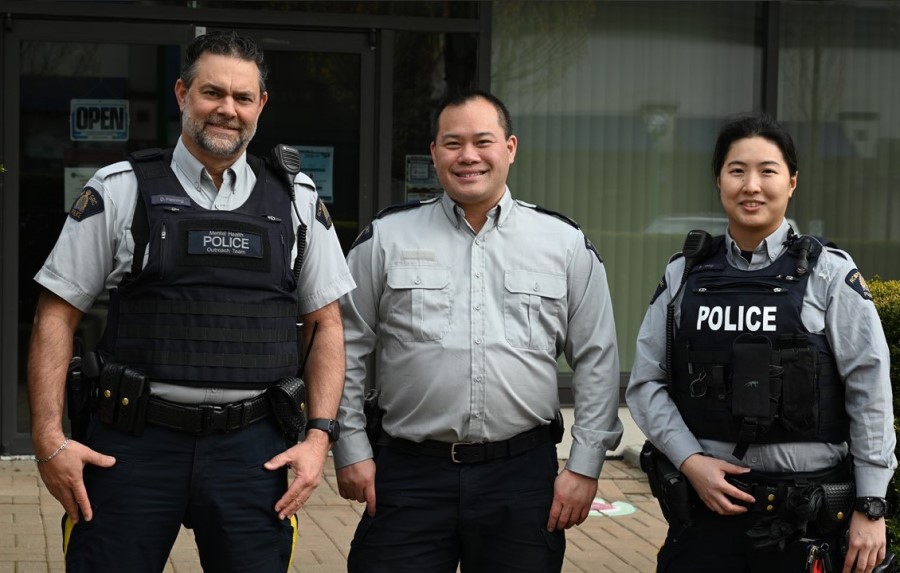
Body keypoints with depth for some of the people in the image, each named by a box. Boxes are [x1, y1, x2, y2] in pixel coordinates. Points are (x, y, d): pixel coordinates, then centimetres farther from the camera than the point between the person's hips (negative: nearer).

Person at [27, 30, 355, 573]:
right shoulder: (121, 191, 2)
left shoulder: (297, 200, 9)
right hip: (133, 443, -1)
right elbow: (57, 315, 3)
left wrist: (319, 435, 1)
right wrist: (50, 438, -5)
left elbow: (326, 323, 12)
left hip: (253, 448, 2)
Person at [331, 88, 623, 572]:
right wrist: (352, 451, 3)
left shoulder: (565, 243, 5)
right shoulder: (386, 238, 4)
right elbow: (348, 352, 7)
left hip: (522, 477, 1)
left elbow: (596, 362, 7)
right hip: (409, 474, 0)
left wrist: (584, 465, 2)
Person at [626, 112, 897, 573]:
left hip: (806, 516, -2)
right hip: (703, 504, 2)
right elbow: (646, 384, 6)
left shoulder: (830, 275, -1)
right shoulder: (683, 275, 6)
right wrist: (690, 461, -8)